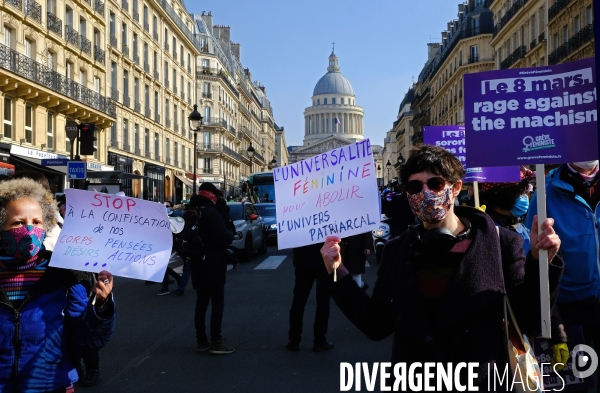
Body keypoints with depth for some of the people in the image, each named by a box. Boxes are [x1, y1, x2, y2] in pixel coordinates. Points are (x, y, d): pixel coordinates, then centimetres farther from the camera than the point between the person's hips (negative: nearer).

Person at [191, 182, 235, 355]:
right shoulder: (211, 213, -17)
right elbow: (224, 238, -24)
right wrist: (232, 234, -5)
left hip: (198, 265, 8)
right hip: (213, 266, -8)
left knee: (201, 303, 12)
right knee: (217, 303, -3)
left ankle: (201, 340, 16)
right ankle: (215, 342, -5)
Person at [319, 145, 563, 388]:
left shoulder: (499, 243, -9)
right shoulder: (396, 251, 1)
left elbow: (527, 322, -9)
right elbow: (377, 325, 1)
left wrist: (539, 262, -21)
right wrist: (337, 273, -4)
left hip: (482, 383, -2)